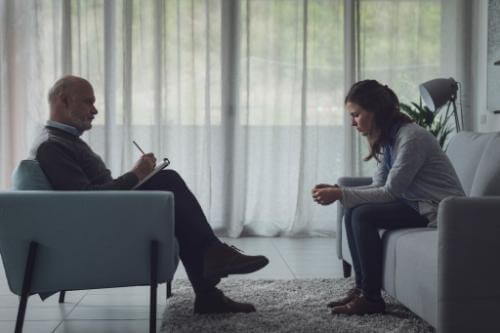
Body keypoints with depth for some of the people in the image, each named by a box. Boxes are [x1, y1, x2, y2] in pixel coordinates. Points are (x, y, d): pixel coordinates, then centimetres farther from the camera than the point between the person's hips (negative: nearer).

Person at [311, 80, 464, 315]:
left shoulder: (411, 138, -21)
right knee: (352, 213, -3)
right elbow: (379, 187, 6)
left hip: (439, 209, -9)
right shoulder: (388, 138, 8)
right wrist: (337, 190, -7)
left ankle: (371, 298, -14)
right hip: (415, 203, 9)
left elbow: (390, 192, -23)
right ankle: (362, 287, 2)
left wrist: (341, 195, -23)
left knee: (364, 215, -21)